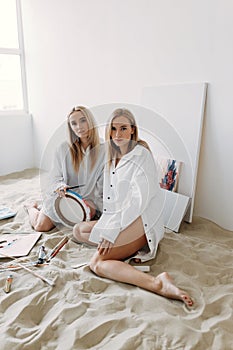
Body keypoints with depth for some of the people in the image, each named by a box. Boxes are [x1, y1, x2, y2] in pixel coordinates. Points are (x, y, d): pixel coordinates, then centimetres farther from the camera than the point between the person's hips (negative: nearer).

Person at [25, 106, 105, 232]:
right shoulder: (63, 149, -7)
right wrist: (61, 187, -23)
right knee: (41, 226, -6)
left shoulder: (102, 150, -9)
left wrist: (92, 203, -17)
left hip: (87, 199, 1)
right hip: (61, 196, 0)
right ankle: (32, 208, 30)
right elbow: (55, 178, -2)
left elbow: (101, 185, -6)